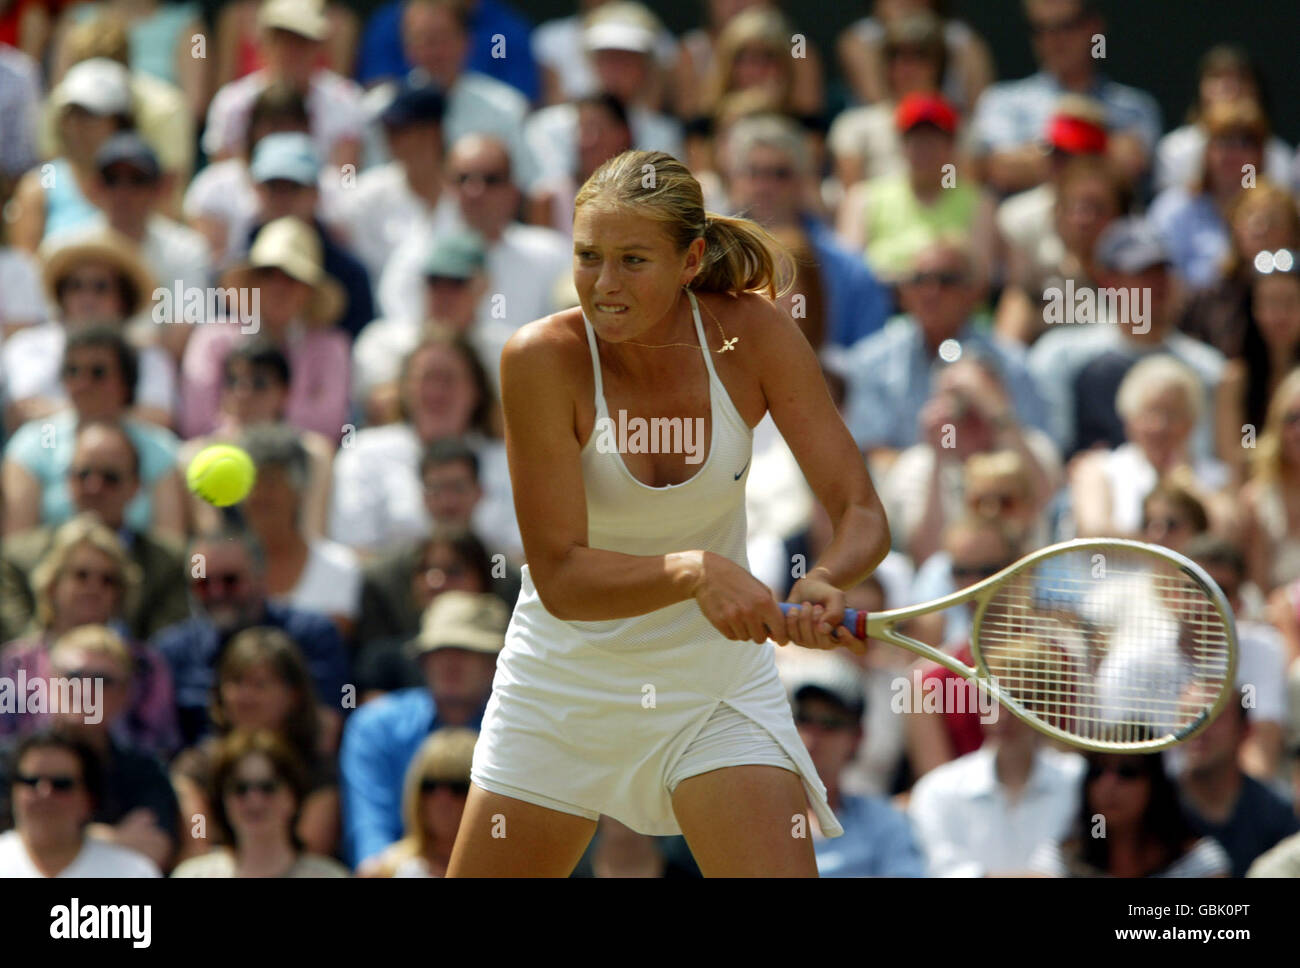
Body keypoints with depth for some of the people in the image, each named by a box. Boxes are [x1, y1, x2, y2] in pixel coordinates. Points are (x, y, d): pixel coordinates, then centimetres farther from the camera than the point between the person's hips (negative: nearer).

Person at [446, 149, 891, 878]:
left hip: (718, 692, 0)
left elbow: (862, 513, -15)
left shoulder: (753, 334, -15)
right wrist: (696, 571, -41)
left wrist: (828, 580, -38)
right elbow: (561, 578, -24)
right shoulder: (544, 359, -20)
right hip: (562, 689, 0)